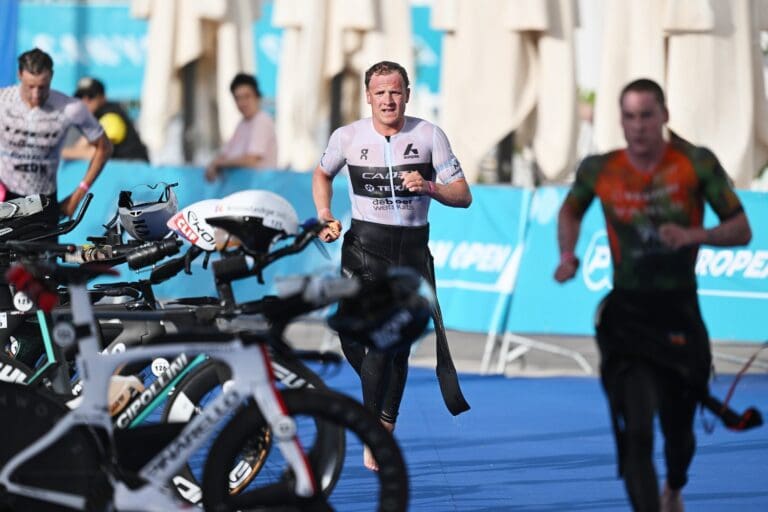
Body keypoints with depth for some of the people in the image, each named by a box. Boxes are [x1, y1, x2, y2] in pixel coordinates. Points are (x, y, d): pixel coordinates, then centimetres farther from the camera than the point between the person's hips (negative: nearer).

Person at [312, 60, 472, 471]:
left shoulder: (429, 136, -2)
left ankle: (384, 433, 21)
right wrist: (325, 217, 4)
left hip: (413, 248, 2)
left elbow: (463, 196, -1)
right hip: (365, 246, -2)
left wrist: (429, 187, -20)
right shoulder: (347, 137, -1)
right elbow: (321, 174, 19)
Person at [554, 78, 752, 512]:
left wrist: (693, 235, -25)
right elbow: (571, 211, 18)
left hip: (679, 313, 1)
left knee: (678, 429, 16)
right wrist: (568, 255, 0)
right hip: (627, 313, 0)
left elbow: (741, 231, -7)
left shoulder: (696, 163, -9)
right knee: (636, 432, -15)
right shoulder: (599, 170, -4)